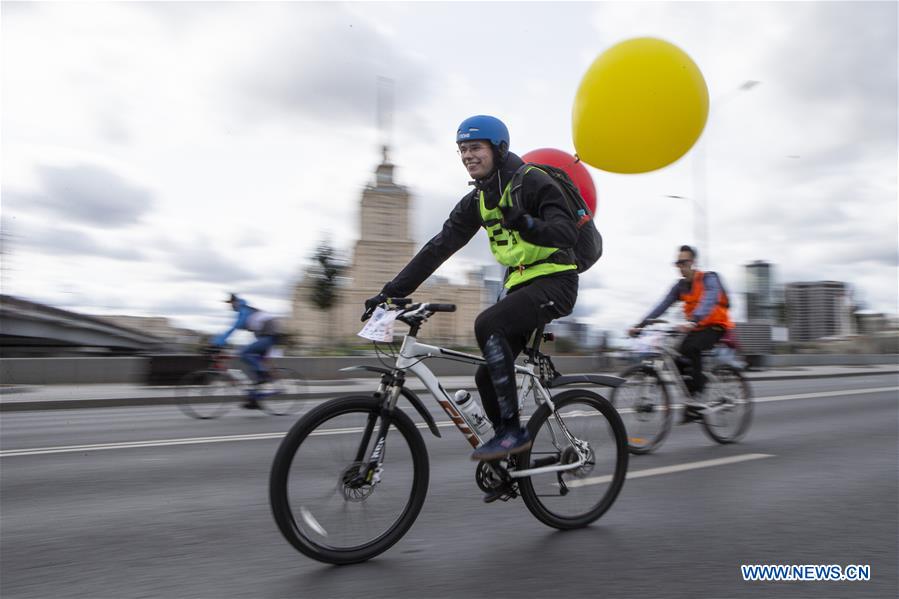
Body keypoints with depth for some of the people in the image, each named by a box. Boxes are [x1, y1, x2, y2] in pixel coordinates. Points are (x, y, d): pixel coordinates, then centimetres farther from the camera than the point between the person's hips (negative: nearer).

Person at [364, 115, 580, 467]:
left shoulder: (532, 182, -12)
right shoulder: (476, 201, 8)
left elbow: (568, 235, -23)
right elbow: (439, 247, 3)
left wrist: (526, 223, -43)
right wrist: (392, 291, -3)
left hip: (554, 282, -7)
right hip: (519, 285, 7)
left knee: (487, 324, -31)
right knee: (488, 376, 0)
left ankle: (512, 430, -21)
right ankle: (512, 458, 16)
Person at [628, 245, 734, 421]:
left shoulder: (708, 278, -14)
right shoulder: (680, 286, 3)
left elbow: (709, 301, -34)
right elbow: (661, 307, -5)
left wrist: (693, 320, -52)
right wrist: (640, 325, -18)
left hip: (716, 325, -6)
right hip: (696, 328, 6)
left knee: (691, 349, -33)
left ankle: (697, 396, -24)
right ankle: (692, 404, -2)